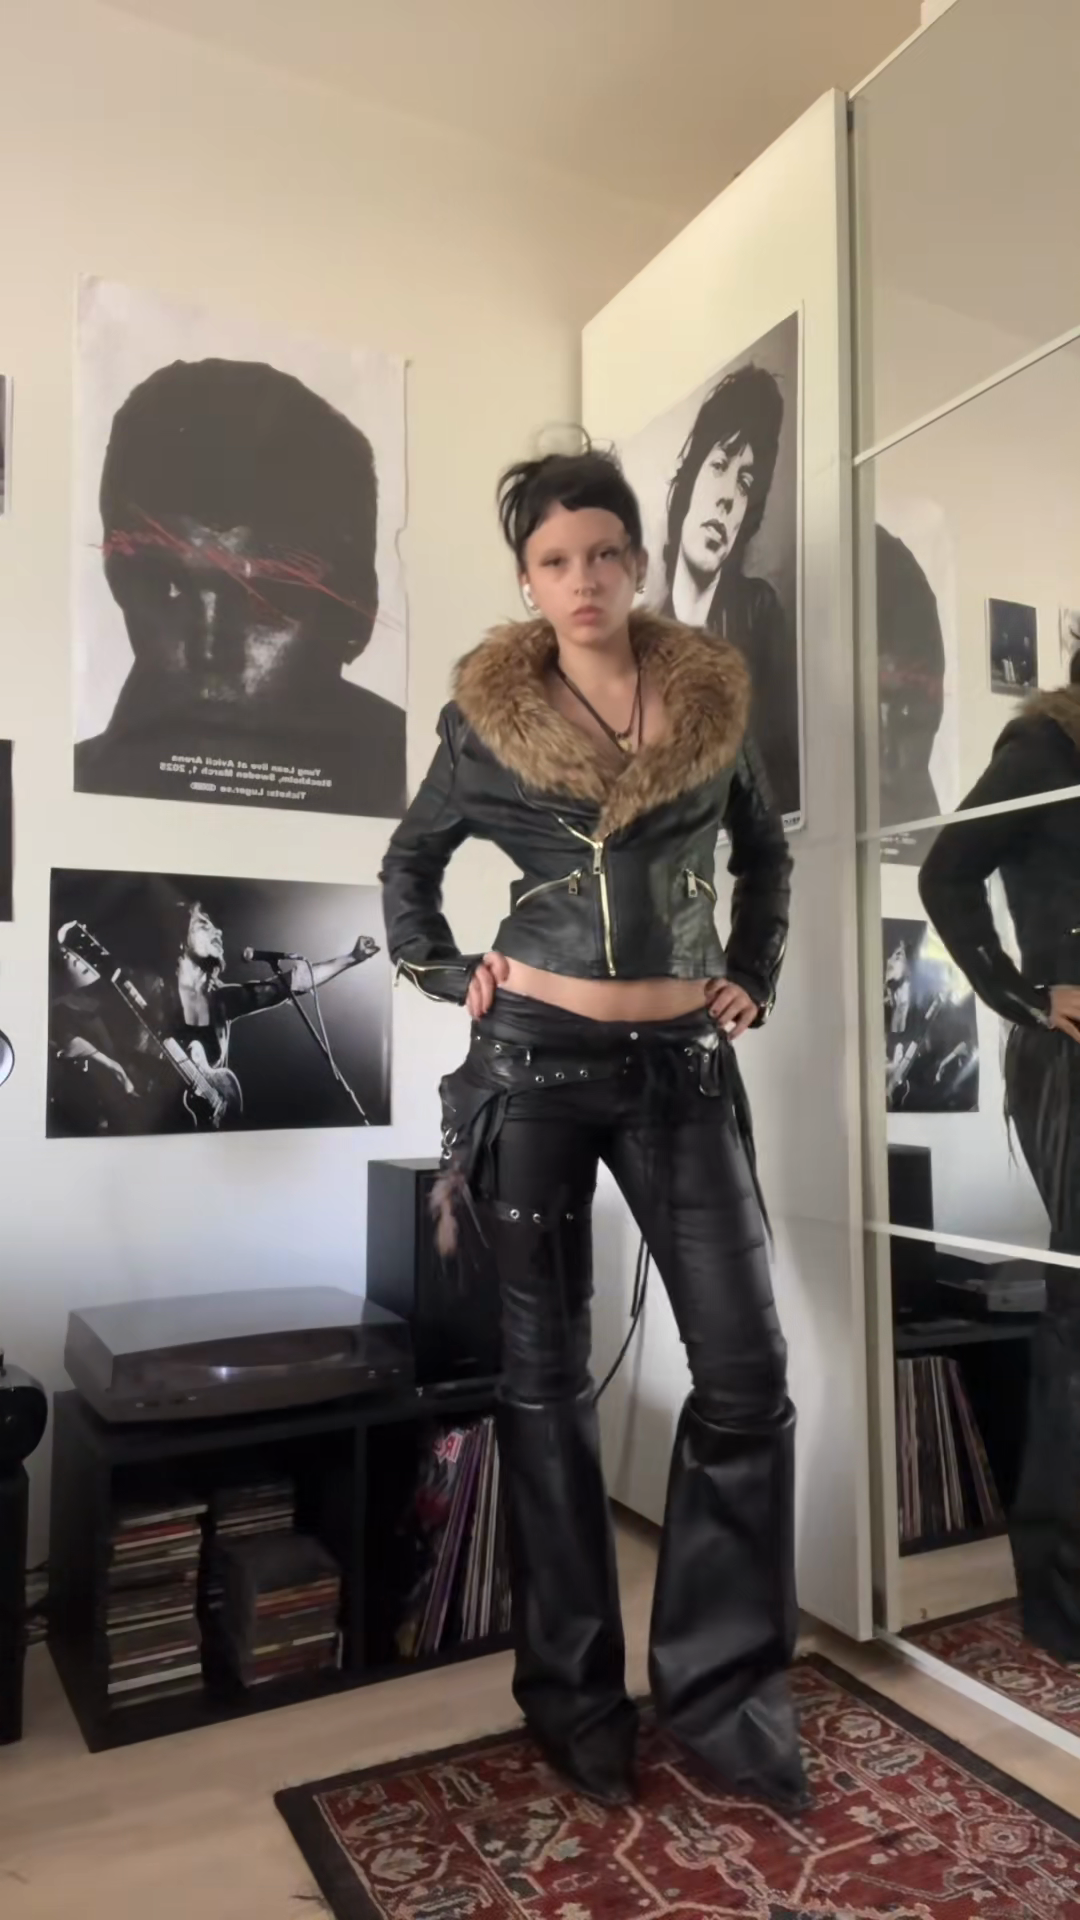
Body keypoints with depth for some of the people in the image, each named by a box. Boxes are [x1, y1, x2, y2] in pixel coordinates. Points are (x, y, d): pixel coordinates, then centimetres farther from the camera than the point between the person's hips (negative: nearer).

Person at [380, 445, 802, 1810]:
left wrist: (754, 980, 9)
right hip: (535, 1062, -1)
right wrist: (447, 977, 0)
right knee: (545, 1374, 6)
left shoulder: (712, 700, 5)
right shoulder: (486, 716, 1)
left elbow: (765, 852, 19)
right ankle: (573, 1690, 23)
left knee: (747, 1371, -1)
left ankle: (724, 1684, 18)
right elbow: (408, 866, 13)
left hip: (684, 1063, 2)